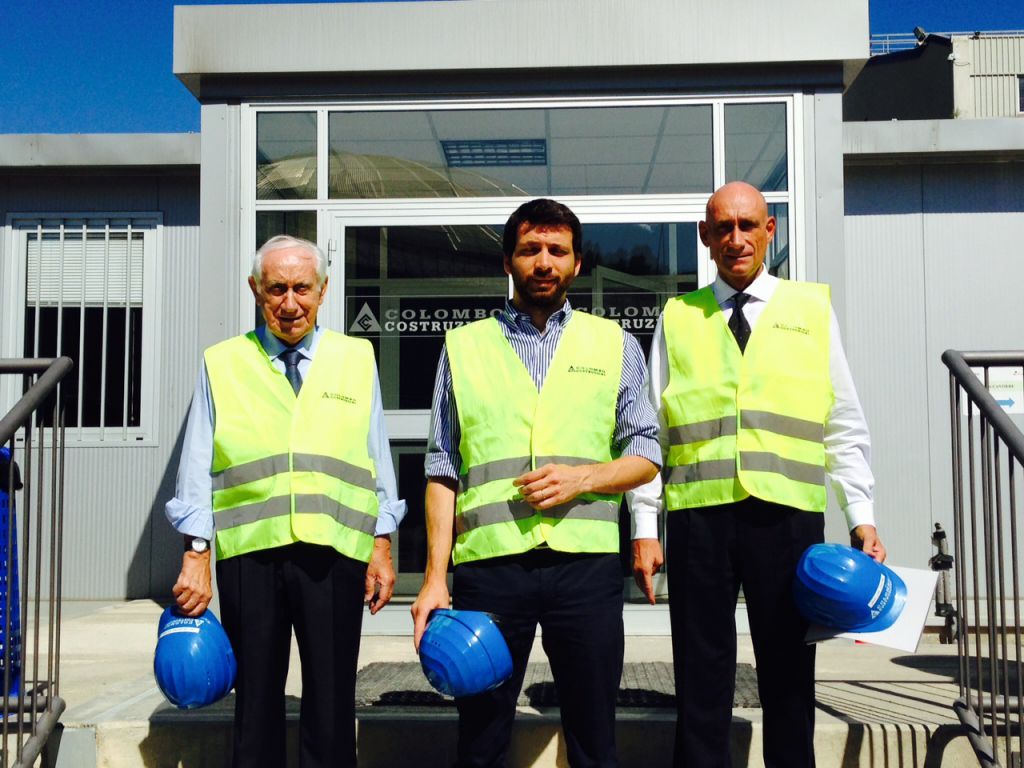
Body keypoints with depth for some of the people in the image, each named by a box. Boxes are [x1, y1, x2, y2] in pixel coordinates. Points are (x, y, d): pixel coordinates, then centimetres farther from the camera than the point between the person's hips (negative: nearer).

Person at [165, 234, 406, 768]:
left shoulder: (357, 359, 10)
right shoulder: (222, 364, 8)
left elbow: (378, 461, 10)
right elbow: (197, 469, 6)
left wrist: (382, 548, 5)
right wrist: (195, 556, 0)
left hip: (334, 554, 0)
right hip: (249, 553, 0)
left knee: (331, 709, 5)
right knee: (256, 706, 9)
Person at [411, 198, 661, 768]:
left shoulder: (614, 344, 13)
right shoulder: (464, 346, 12)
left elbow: (646, 453, 11)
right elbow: (444, 470, 8)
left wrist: (582, 477, -8)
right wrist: (435, 577, 1)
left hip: (586, 564, 0)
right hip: (489, 564, 0)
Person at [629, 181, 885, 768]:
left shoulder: (813, 308, 10)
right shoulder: (678, 318, 10)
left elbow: (845, 427, 8)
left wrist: (862, 516, 0)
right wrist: (645, 527, 0)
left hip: (788, 514, 0)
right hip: (698, 515, 0)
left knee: (789, 676, 8)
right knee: (703, 682, 7)